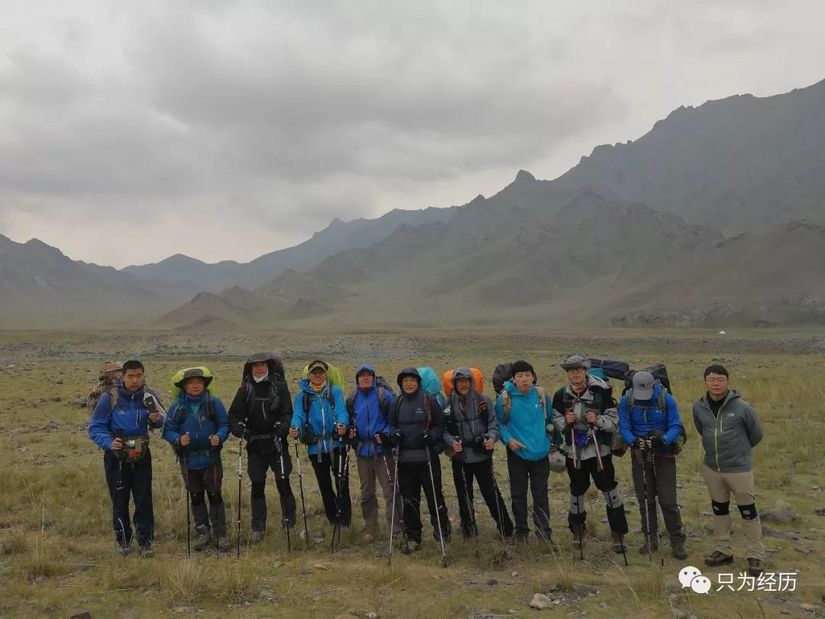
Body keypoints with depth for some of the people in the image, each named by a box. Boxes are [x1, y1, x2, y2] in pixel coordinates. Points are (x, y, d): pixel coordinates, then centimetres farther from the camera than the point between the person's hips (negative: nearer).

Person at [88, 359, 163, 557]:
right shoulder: (110, 397, -15)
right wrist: (109, 442, -29)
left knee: (144, 500, -1)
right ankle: (122, 540, 29)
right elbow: (95, 427, -11)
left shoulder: (149, 396, -6)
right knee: (119, 501, 10)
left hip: (141, 456, 1)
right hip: (116, 457, -1)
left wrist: (156, 420, -16)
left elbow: (158, 423, 8)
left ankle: (146, 541, 10)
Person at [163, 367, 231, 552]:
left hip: (211, 458, -2)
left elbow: (224, 425, -2)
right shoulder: (177, 407, -1)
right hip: (189, 460, 2)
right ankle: (202, 532, 28)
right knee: (195, 497, 13)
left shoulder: (214, 403, -4)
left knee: (214, 495, 0)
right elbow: (168, 430, 0)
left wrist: (219, 437, -21)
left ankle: (220, 534, 11)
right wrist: (178, 439, -20)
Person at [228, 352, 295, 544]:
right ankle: (257, 528, 16)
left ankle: (289, 521, 17)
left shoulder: (279, 386, -1)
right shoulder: (245, 390, 3)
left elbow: (288, 413, -4)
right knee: (257, 486, 6)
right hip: (255, 445, 2)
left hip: (277, 443, -2)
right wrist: (241, 430, -17)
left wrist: (282, 427, -22)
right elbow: (234, 416, 1)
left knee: (283, 483, -1)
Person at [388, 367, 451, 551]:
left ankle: (442, 529, 23)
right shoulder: (398, 402, 9)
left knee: (434, 494, 1)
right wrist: (394, 433, -4)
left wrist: (431, 436, -17)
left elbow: (440, 424, 0)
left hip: (427, 457, -4)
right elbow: (391, 424, 17)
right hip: (405, 458, 4)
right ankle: (412, 537, 18)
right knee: (409, 499, 8)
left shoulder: (429, 400, -3)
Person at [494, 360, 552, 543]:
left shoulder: (541, 395, -4)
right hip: (517, 454, -1)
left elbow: (550, 419, 11)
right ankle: (521, 530, 26)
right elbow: (499, 423, 0)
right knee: (518, 494, 10)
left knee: (541, 494, 8)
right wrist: (508, 439, -14)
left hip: (540, 454, 1)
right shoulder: (505, 398, -12)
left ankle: (544, 531, 20)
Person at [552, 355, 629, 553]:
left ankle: (618, 532, 13)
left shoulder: (601, 393, -10)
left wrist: (597, 420, -23)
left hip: (599, 450, -2)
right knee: (577, 490, 14)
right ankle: (577, 529, 33)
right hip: (574, 452, 3)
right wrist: (565, 421, -15)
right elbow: (555, 423, 6)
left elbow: (614, 422, -5)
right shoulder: (561, 396, -1)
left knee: (610, 489, -2)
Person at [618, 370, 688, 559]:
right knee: (645, 499, 11)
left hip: (664, 455, -2)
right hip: (639, 456, 2)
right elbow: (623, 428, -8)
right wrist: (633, 441, -28)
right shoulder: (626, 401, -10)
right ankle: (651, 539, 24)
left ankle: (677, 542, 8)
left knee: (668, 500, -4)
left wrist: (664, 440, -31)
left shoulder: (666, 399, -14)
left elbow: (676, 427, -12)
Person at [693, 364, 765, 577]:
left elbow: (756, 434, -1)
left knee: (748, 511, 6)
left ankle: (755, 555, 19)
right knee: (719, 509, 16)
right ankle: (722, 551, 30)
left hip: (739, 468, -4)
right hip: (712, 468, 4)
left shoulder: (741, 406, -16)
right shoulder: (699, 406, -5)